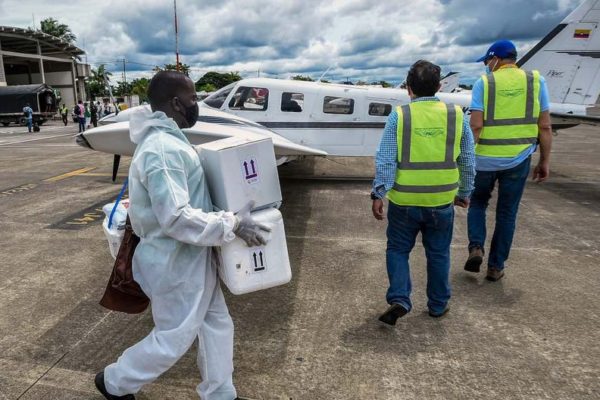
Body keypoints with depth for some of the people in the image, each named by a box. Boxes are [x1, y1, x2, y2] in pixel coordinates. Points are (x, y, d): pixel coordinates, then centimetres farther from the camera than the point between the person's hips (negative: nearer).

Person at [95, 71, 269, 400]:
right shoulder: (162, 149, -27)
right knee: (173, 338, 10)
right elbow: (176, 218, -31)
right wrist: (232, 225, -25)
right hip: (175, 263, -10)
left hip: (191, 258, 10)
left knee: (216, 323, 18)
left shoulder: (169, 140, 7)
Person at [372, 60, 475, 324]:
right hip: (442, 202, 2)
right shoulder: (456, 116, -1)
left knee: (397, 250, 15)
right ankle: (438, 305, 30)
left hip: (404, 202, -2)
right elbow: (468, 161, 6)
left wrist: (378, 193, -8)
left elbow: (385, 160, -12)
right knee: (438, 254, 17)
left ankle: (399, 300, 5)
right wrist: (464, 193, 17)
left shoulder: (399, 116, -8)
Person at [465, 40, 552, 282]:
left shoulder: (484, 83, -4)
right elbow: (545, 127, 1)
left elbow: (476, 126, -11)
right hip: (518, 159, 2)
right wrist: (544, 161, 9)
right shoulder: (536, 81, 3)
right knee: (507, 214, 12)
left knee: (477, 203, 21)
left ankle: (476, 248, 3)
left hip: (485, 159, -1)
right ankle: (496, 267, 19)